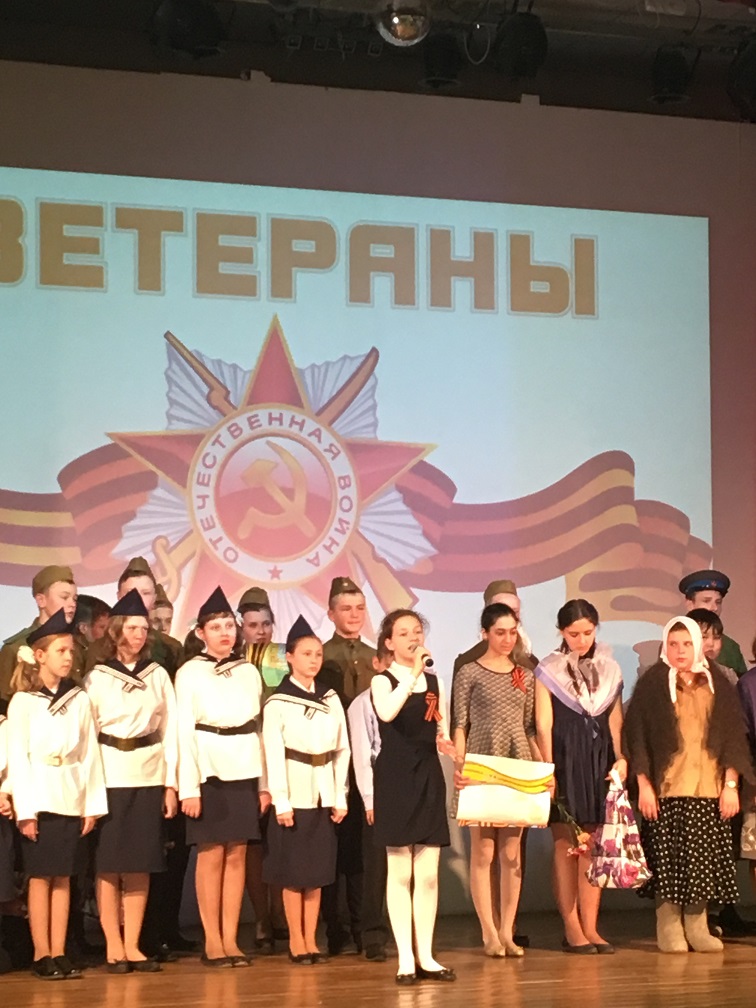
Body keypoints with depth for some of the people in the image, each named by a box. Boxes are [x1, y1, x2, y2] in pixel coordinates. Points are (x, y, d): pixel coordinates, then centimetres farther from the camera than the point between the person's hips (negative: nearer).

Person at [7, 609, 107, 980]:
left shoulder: (79, 699, 8)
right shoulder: (22, 701, -2)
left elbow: (90, 753, 7)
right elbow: (17, 757, -5)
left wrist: (93, 803, 2)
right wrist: (25, 809, -11)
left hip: (71, 799, 3)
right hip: (40, 797, -3)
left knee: (63, 878, 5)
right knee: (41, 876, 0)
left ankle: (59, 954, 8)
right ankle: (42, 955, 6)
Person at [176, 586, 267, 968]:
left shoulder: (249, 672, 10)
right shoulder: (190, 673, -1)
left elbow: (261, 728, 11)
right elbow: (184, 732, -5)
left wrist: (265, 783, 6)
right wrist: (189, 787, -11)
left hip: (245, 770, 3)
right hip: (209, 769, -3)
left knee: (237, 854, 3)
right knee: (211, 854, -1)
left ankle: (231, 939, 8)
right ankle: (212, 940, 5)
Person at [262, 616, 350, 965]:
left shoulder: (331, 699, 8)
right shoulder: (277, 703, -5)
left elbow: (342, 750, 8)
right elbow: (274, 756, -9)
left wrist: (340, 798, 3)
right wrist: (281, 802, -14)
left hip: (324, 794, 4)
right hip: (295, 794, -4)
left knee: (318, 870, 7)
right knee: (294, 871, 1)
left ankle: (311, 941, 13)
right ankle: (296, 942, 9)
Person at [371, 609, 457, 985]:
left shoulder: (434, 681, 11)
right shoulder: (383, 681, -5)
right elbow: (386, 713, -29)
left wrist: (446, 743, -5)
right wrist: (413, 673, -32)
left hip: (429, 778, 5)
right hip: (395, 778, -5)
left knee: (428, 874, 5)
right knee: (400, 873, -1)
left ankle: (426, 957, 11)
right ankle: (405, 960, 4)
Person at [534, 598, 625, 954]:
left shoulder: (609, 669, 12)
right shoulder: (548, 670, 1)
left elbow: (615, 720, 11)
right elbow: (543, 725, -3)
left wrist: (621, 757, -3)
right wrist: (548, 769, -12)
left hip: (599, 762, 3)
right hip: (565, 761, -3)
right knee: (565, 846, -2)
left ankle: (591, 927, 7)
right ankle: (572, 928, 3)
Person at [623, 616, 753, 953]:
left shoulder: (718, 686, 10)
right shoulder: (651, 685, 3)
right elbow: (637, 738, 0)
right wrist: (644, 786, -8)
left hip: (709, 790, 2)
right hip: (666, 790, -2)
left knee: (704, 861, 1)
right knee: (668, 862, -3)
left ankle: (697, 927, 11)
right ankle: (669, 929, 5)